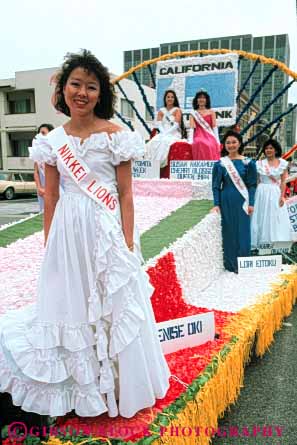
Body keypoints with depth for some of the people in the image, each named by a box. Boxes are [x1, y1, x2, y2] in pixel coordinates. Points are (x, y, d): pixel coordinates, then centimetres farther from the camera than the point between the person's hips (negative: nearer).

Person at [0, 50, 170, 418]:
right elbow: (50, 195, 9)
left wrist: (128, 244, -9)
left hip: (105, 228, -3)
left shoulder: (115, 135, -5)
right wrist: (49, 243, 9)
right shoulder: (53, 140, 5)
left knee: (112, 306, 7)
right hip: (68, 230, 4)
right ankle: (80, 385, 36)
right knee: (70, 303, 13)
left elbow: (126, 195, -5)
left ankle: (115, 385, 30)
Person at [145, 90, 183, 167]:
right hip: (163, 134, 3)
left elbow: (176, 125, -6)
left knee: (165, 143, -35)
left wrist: (166, 133, -18)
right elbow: (158, 124, 5)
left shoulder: (177, 110, 6)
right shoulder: (161, 111, 18)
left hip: (174, 134, -3)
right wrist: (163, 133, -14)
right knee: (153, 143, -27)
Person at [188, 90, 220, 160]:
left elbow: (214, 127, 7)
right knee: (199, 143, -35)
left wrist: (217, 142, -5)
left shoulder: (211, 112, 15)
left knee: (211, 145, -33)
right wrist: (190, 141, -11)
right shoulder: (193, 113, 15)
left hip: (209, 137, 0)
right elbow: (191, 128, 4)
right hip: (198, 136, 0)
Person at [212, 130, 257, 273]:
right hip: (226, 202, 0)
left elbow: (252, 185, 2)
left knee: (243, 233, 3)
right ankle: (230, 265, 16)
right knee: (228, 233, 5)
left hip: (242, 202, 0)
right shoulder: (220, 164, 2)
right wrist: (216, 204, -6)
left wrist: (251, 203, -5)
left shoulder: (248, 163, 1)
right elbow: (216, 186, 2)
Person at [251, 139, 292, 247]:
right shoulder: (259, 163, 2)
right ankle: (263, 243, 10)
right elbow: (256, 181, 4)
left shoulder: (282, 163, 3)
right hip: (262, 193, 0)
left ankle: (277, 244, 10)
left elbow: (283, 182, 1)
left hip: (276, 194, 0)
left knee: (276, 219, 1)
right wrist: (253, 195, -1)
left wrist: (282, 196, -8)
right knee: (263, 218, 3)